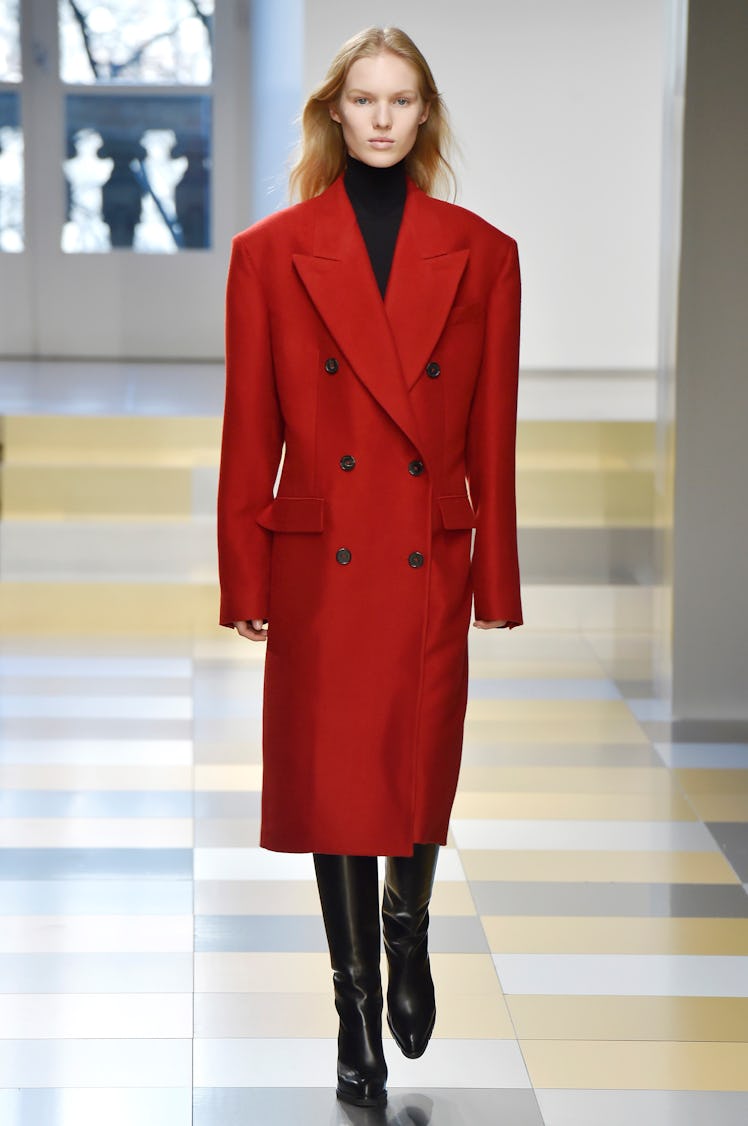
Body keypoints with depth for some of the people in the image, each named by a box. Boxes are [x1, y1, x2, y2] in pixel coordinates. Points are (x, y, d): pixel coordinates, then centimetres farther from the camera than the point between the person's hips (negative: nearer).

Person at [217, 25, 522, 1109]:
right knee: (332, 784, 3)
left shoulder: (480, 255, 2)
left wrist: (497, 580, 3)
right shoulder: (271, 252, 0)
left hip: (430, 564, 1)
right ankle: (357, 1008, 18)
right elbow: (249, 431, 1)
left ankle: (407, 936, 36)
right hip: (320, 561, -1)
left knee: (420, 777, 5)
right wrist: (244, 580, -2)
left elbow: (494, 436, 4)